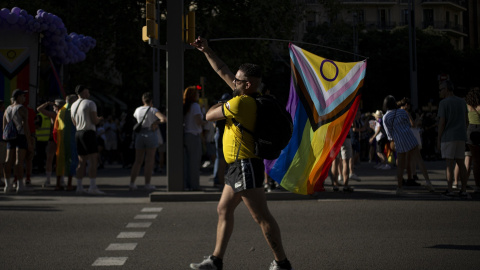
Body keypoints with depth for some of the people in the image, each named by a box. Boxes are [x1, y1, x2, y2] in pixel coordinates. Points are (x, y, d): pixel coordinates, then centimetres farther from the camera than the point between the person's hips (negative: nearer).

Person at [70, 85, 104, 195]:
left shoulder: (73, 105, 16)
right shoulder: (90, 103, -5)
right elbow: (95, 121, -12)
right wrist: (100, 118, 11)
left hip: (78, 133, 7)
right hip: (89, 132, -7)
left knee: (82, 162, 10)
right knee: (93, 161, -9)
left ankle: (79, 187, 8)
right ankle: (93, 187, -16)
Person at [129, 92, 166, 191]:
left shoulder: (137, 110, 7)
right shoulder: (153, 110, -8)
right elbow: (164, 119, -22)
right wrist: (157, 122, -5)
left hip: (140, 135, 5)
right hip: (151, 135, -4)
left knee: (138, 161, 10)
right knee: (149, 161, -1)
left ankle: (132, 183, 5)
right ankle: (147, 184, -1)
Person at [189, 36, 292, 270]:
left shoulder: (240, 103, -18)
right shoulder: (249, 97, 9)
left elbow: (209, 116, -8)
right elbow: (223, 72, 20)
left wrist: (216, 106, 12)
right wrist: (206, 51, 23)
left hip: (246, 166, -11)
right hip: (239, 166, 11)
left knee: (262, 217, -6)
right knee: (223, 210, 15)